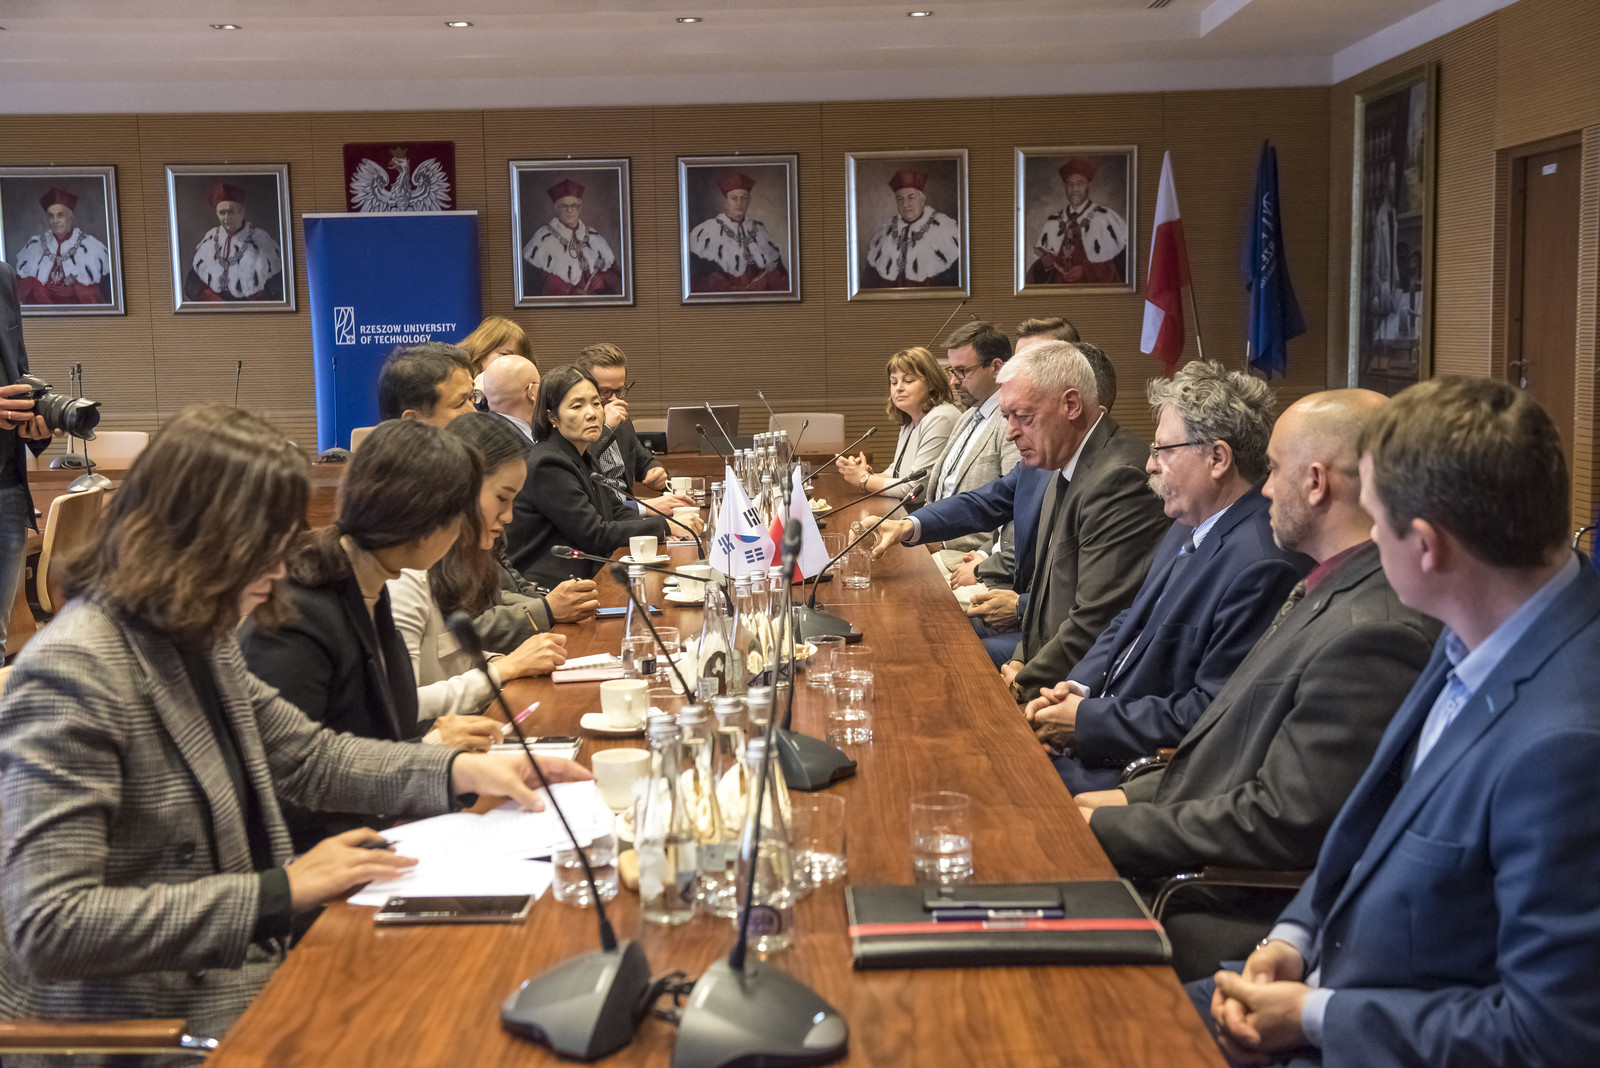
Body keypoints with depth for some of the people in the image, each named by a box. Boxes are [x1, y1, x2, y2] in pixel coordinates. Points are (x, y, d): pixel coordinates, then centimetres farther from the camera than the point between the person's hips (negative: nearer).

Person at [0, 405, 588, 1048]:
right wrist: (279, 892, -26)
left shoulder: (195, 643, 5)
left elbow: (307, 757, 17)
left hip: (243, 982, 8)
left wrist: (465, 771, 4)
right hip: (140, 1029, -8)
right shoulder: (71, 674, -22)